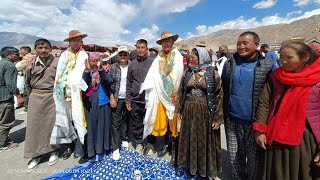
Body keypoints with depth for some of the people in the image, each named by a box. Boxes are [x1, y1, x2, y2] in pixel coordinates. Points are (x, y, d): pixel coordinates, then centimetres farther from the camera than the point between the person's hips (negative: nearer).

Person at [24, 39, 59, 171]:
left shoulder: (56, 63, -6)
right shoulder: (31, 64, 5)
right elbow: (27, 83, 17)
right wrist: (31, 96, 15)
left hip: (52, 97, -3)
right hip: (35, 98, 3)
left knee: (51, 124, 6)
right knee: (34, 125, 8)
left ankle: (53, 150, 25)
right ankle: (36, 154, 24)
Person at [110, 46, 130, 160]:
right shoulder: (113, 67, 0)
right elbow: (110, 83, 0)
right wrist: (112, 98, -7)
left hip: (128, 98, 1)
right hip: (117, 98, -1)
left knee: (126, 119, 14)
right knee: (116, 122, 1)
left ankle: (124, 139, 35)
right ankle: (116, 148, 10)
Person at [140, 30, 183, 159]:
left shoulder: (178, 56, 2)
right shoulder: (158, 58, 8)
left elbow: (180, 76, -5)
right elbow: (153, 77, 2)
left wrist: (177, 93, -11)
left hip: (174, 96, -2)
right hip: (160, 95, 3)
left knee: (175, 123, 3)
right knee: (160, 121, 9)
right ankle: (161, 146, 28)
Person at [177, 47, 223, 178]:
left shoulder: (212, 73, -7)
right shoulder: (187, 73, 4)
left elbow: (219, 96, -8)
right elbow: (181, 92, 8)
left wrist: (218, 118, -11)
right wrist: (181, 111, 8)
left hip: (205, 113, -3)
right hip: (189, 112, 3)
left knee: (205, 140, 11)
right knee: (191, 140, 14)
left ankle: (206, 168, 34)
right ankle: (192, 165, 36)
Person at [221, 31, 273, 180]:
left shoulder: (268, 66, -5)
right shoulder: (230, 64, 2)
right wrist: (222, 115, 3)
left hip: (255, 121, -2)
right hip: (232, 120, 2)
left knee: (254, 157, 15)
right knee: (234, 156, 17)